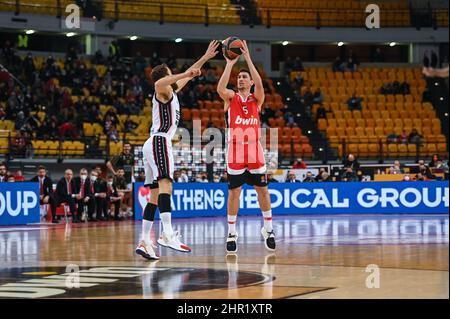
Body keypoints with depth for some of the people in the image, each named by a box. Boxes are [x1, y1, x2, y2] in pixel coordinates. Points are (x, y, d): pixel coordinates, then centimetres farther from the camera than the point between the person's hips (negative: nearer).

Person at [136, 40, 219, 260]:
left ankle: (144, 242, 2)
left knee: (154, 195, 6)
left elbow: (187, 76, 39)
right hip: (160, 141, -10)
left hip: (152, 144, 10)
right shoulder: (164, 91, 1)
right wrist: (185, 74, -24)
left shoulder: (171, 92, 27)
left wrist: (206, 58, 39)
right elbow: (159, 82, -26)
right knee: (165, 185, -25)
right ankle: (167, 234, -41)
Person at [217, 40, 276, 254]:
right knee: (234, 192, 0)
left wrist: (248, 59, -17)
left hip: (255, 151, 1)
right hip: (235, 152, -1)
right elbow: (220, 88, -17)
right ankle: (232, 233, 7)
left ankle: (268, 229, 18)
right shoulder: (231, 98, 5)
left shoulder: (256, 99, 9)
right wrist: (230, 63, -18)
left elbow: (259, 85, -13)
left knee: (262, 190, 6)